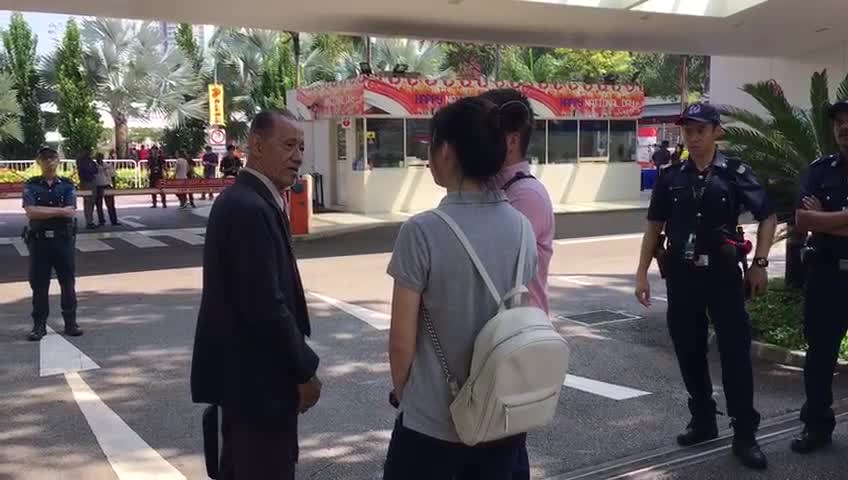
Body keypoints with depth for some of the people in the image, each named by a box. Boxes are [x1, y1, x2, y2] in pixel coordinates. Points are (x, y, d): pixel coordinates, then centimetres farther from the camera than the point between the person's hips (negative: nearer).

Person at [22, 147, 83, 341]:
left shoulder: (67, 185, 4)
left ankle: (70, 322, 16)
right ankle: (39, 325, 12)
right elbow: (30, 211, -12)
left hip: (63, 239, 0)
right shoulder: (31, 186, 3)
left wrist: (42, 211, -12)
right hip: (39, 240, 0)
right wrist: (59, 210, -14)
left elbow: (70, 212, -9)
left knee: (68, 282, 6)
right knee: (39, 284, 4)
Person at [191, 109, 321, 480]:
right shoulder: (251, 209, -22)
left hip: (241, 372, 10)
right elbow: (266, 306, -25)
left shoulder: (240, 200, 10)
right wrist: (305, 370, -14)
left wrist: (297, 365, 16)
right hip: (259, 378, -10)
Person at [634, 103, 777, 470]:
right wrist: (642, 273, 4)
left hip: (722, 273, -3)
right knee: (689, 351, 10)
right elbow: (655, 227, 9)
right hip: (681, 275, 3)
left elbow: (768, 217, 3)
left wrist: (759, 264, -5)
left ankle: (745, 435, 7)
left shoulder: (735, 173, -2)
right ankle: (703, 421, 27)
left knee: (735, 351, -3)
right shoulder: (671, 177, 5)